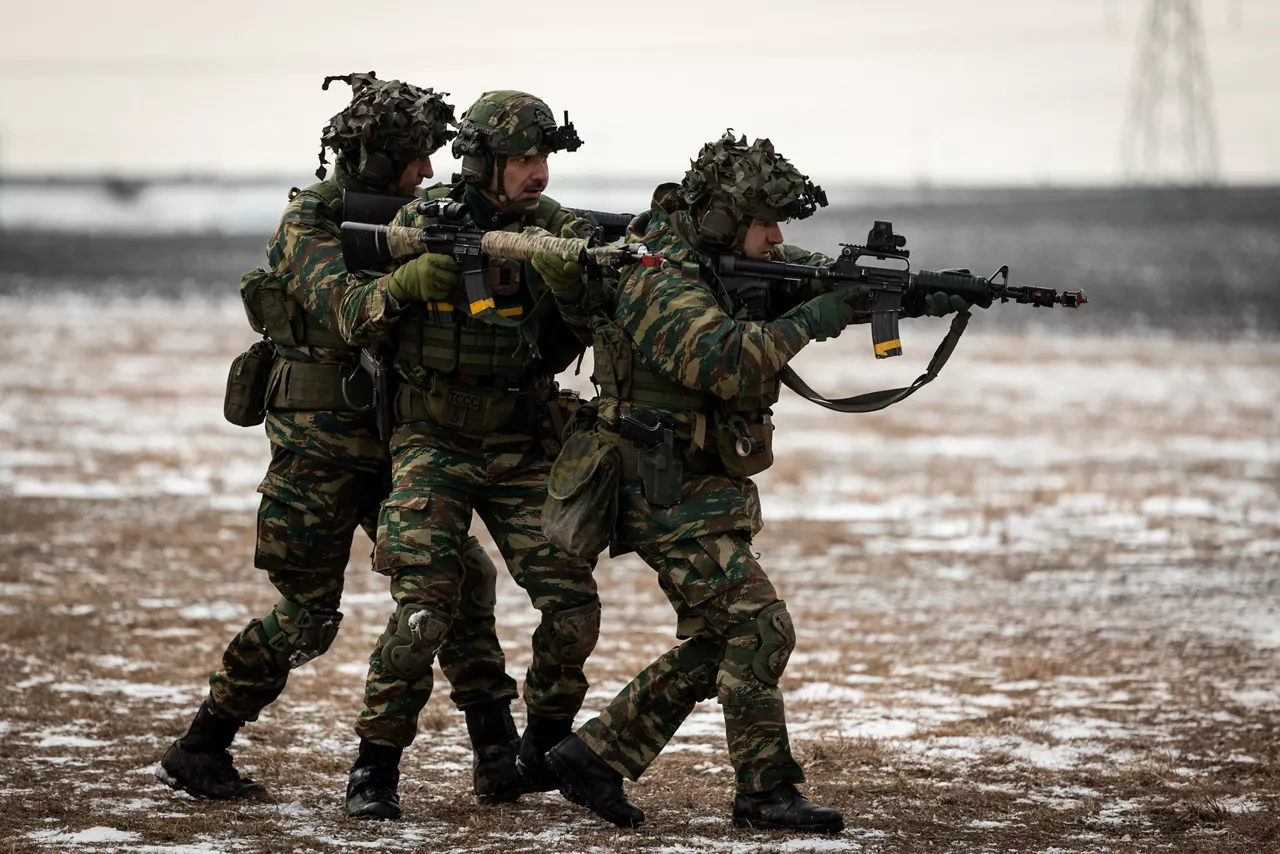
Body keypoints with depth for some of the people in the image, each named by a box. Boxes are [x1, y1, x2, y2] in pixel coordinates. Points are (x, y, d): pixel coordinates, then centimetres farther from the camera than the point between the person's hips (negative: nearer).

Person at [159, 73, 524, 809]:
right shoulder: (311, 222, -13)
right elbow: (345, 310, -29)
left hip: (391, 440, 6)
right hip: (321, 449, -6)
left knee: (459, 579, -4)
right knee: (307, 618, -2)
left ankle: (497, 750, -1)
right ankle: (199, 751, 12)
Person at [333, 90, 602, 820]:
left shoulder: (553, 226, -2)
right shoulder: (421, 224, -6)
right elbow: (353, 321, -8)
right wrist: (407, 284, -28)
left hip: (524, 452, 3)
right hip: (434, 449, -3)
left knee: (574, 608, -4)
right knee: (424, 614, -15)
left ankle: (546, 753, 19)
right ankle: (376, 768, -2)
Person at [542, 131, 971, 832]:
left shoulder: (734, 270, 10)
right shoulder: (661, 287, -19)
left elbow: (824, 282, 8)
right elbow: (725, 361, -34)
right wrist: (810, 320, -29)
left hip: (707, 494, 10)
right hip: (672, 499, -10)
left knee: (714, 648, 11)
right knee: (759, 629, -13)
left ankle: (594, 754, 15)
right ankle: (766, 793, -7)